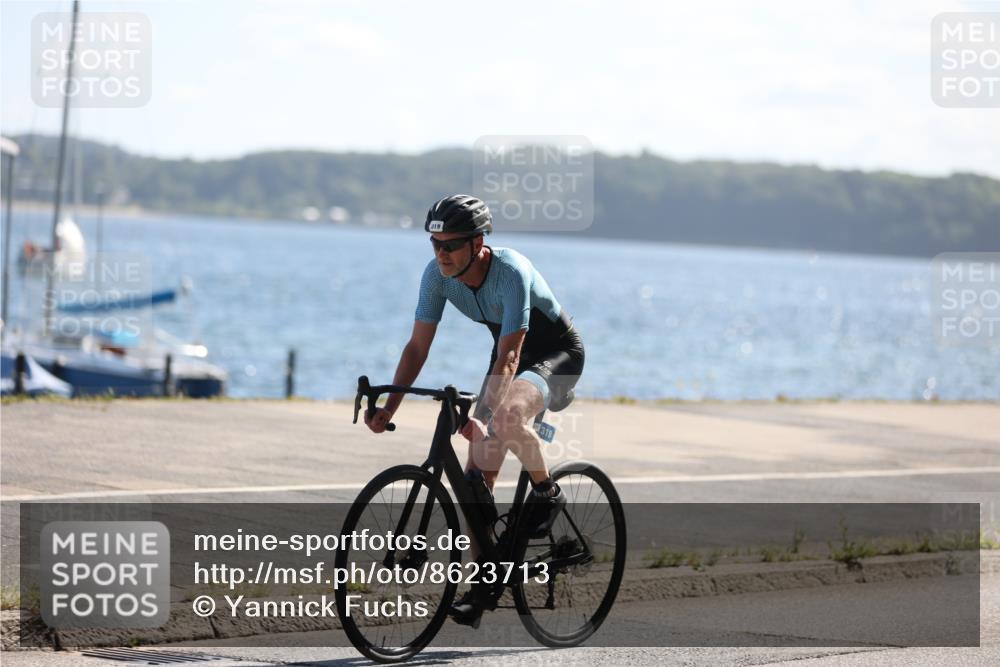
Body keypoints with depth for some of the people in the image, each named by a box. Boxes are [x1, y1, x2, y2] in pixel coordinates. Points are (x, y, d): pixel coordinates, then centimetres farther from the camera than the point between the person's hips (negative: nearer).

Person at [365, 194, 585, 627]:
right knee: (477, 475, -6)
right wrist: (388, 408, -20)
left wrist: (484, 416, -50)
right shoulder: (438, 274, -15)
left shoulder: (511, 272, -33)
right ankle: (482, 582, 2)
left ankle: (546, 492, -10)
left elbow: (509, 356, -38)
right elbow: (418, 346, -10)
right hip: (510, 352, 7)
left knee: (508, 417, -38)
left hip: (558, 353, -6)